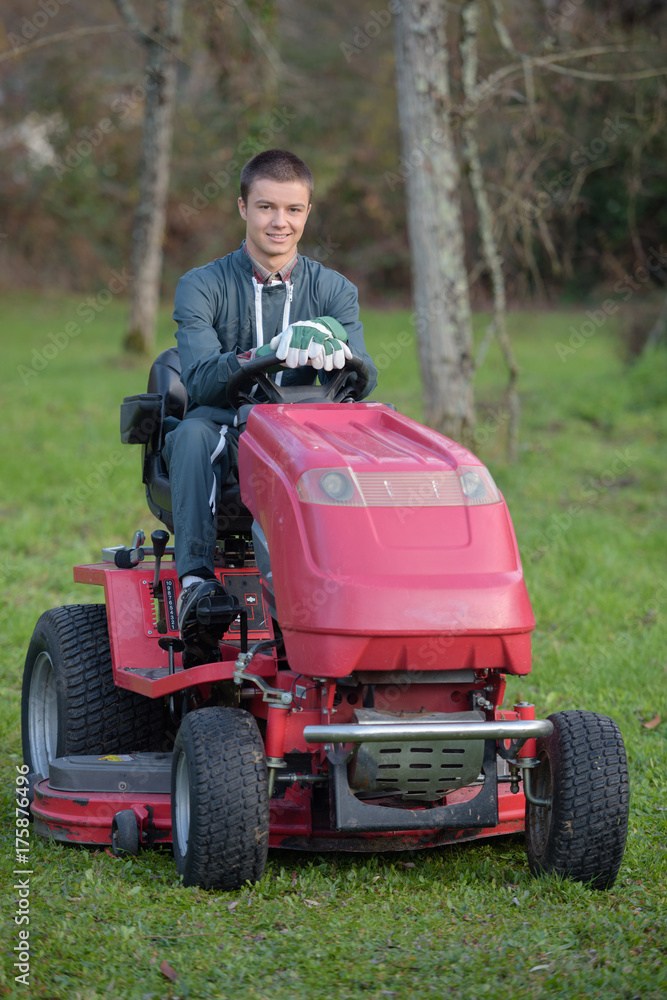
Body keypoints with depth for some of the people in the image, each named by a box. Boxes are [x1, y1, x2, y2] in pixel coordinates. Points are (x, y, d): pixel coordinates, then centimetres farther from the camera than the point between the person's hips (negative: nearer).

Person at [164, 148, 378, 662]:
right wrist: (266, 355, -33)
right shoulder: (202, 287, 2)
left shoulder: (333, 291, 9)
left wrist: (332, 346, -29)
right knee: (194, 433, -35)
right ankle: (197, 581, -42)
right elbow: (200, 380, -14)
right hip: (226, 433, -1)